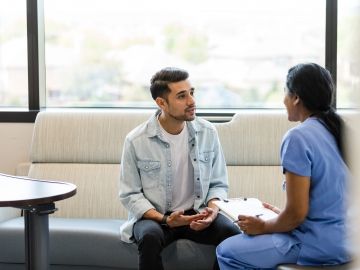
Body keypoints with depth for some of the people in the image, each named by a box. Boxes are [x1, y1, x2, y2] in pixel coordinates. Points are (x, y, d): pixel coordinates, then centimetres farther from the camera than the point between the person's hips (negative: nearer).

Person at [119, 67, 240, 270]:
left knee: (232, 233, -26)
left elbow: (218, 184, 8)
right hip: (153, 216, -2)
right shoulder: (136, 141, -8)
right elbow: (130, 194, -3)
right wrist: (164, 219, -18)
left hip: (197, 214, 2)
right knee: (150, 237, -36)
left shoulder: (208, 132, -1)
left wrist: (212, 208, -14)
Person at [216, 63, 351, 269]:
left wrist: (263, 227, -2)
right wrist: (283, 215, 19)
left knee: (227, 252, 3)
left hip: (319, 246, -9)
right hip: (343, 239, 9)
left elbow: (297, 213, -19)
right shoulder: (336, 129, 8)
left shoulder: (298, 137, -19)